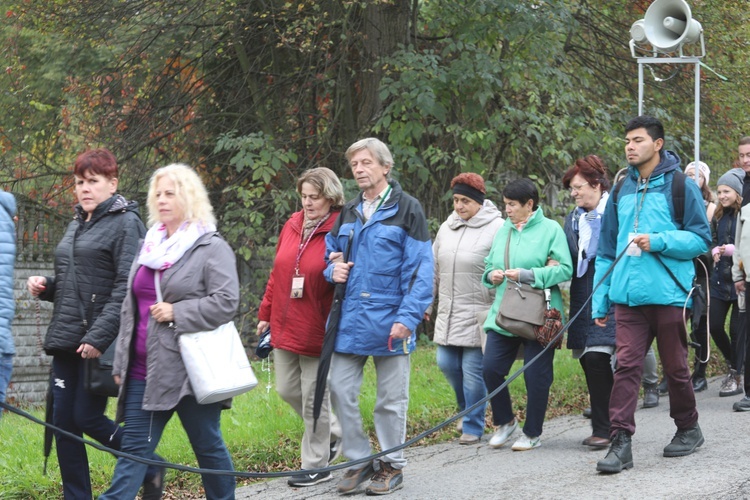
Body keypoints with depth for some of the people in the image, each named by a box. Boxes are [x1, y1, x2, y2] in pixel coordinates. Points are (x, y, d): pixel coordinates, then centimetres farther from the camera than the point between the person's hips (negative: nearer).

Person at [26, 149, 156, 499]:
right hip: (66, 340, 8)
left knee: (86, 417, -7)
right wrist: (45, 286, 5)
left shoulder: (125, 224, -7)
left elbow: (126, 288, -15)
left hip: (101, 343, -8)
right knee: (62, 420, 4)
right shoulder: (76, 226, 18)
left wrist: (99, 336, -22)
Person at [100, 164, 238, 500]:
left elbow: (225, 302, -16)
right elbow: (130, 309, 20)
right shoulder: (149, 247, 16)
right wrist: (120, 362, 17)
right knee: (134, 448, 1)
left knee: (207, 446, 6)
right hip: (145, 370, 6)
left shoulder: (212, 248, -6)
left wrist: (176, 313, -18)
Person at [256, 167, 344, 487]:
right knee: (287, 389, 13)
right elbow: (277, 274, 13)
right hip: (285, 327, 7)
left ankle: (316, 466, 15)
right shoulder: (292, 227, 6)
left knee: (314, 398, 2)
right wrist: (266, 313, 14)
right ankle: (333, 431, 35)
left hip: (317, 331, -7)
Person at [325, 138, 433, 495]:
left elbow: (420, 268, -9)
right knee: (340, 390, 2)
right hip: (349, 322, 5)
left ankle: (392, 465, 19)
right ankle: (359, 461, 16)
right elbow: (331, 252, 25)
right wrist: (333, 270, -1)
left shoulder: (406, 210, -6)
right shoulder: (348, 213, 12)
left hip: (389, 322, -5)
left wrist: (407, 318, -17)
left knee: (391, 398, 6)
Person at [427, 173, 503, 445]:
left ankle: (473, 425, 9)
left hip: (479, 315, -7)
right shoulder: (447, 228, 11)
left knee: (473, 369, -4)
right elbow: (434, 267, 21)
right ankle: (469, 408, 32)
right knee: (446, 363, 7)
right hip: (449, 313, 7)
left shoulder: (496, 228, -10)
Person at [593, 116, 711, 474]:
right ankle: (620, 442, -9)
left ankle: (688, 429, 28)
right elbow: (606, 249, 16)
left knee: (675, 367, 8)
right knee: (626, 366, -7)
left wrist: (659, 241, -17)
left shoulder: (680, 186, -1)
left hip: (668, 295, -3)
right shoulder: (622, 190, 13)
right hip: (628, 296, 3)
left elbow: (701, 239, -3)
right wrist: (600, 301, 12)